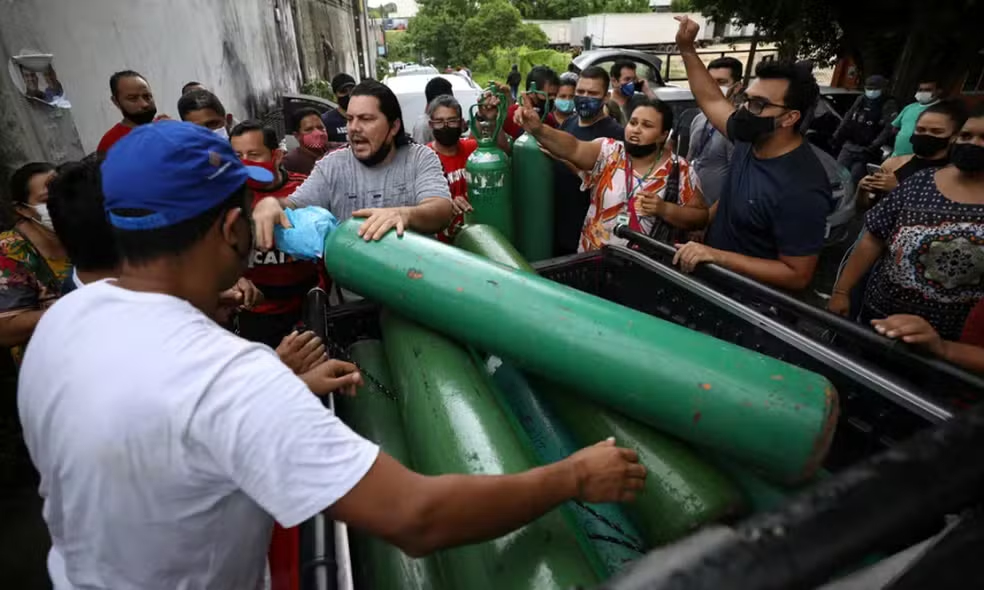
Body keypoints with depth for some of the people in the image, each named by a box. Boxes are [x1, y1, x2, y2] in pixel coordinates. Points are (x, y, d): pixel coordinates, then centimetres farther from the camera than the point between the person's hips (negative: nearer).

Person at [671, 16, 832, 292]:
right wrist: (687, 49, 8)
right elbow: (712, 100, 12)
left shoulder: (801, 191, -28)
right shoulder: (750, 141, -5)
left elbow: (798, 276, -24)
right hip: (714, 274, 7)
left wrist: (717, 256, -32)